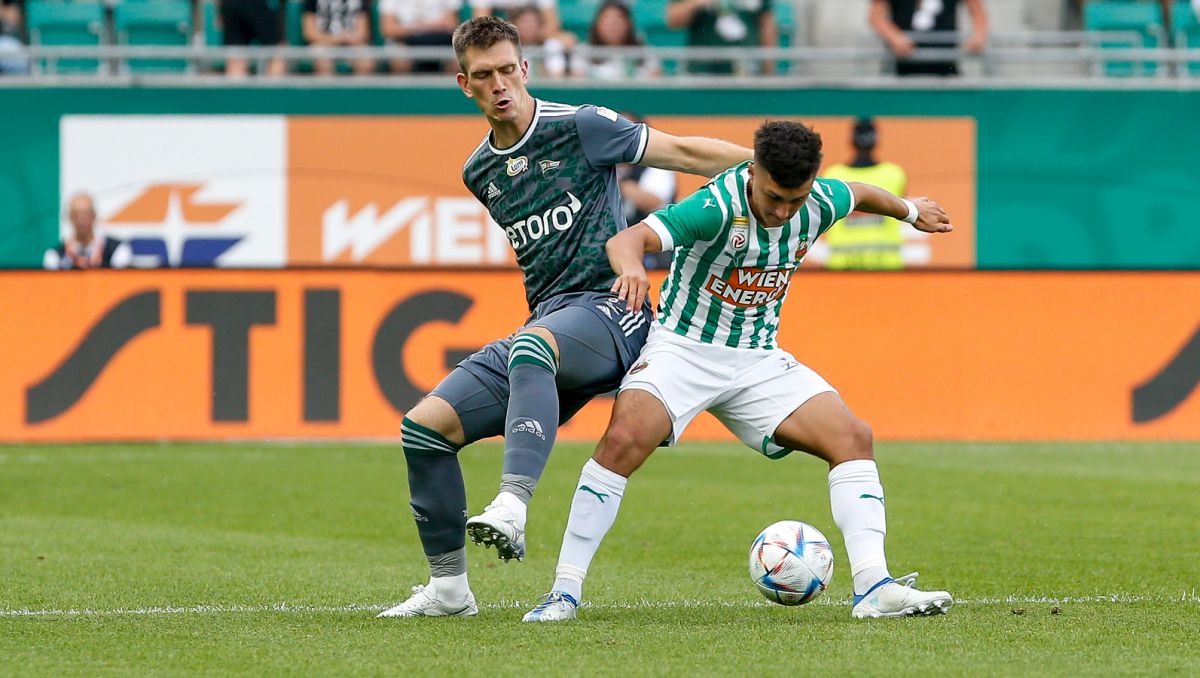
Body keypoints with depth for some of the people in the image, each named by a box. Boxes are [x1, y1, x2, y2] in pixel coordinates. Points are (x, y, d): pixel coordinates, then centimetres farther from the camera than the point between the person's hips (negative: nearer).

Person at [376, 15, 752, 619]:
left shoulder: (579, 128, -4)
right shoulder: (479, 172, 16)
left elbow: (685, 153, -2)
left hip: (609, 309, -7)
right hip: (543, 325, 7)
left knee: (532, 349, -41)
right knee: (424, 426, -6)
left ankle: (512, 508, -56)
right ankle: (448, 588, 5)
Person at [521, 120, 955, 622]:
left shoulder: (821, 203, -7)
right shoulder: (718, 205, -25)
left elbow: (859, 194, 19)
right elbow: (625, 240, -38)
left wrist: (909, 210, 38)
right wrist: (630, 267, -62)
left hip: (758, 360, 5)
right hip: (684, 349, -5)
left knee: (852, 438, -13)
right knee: (623, 440, -29)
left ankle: (873, 589, -13)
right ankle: (565, 591, -20)